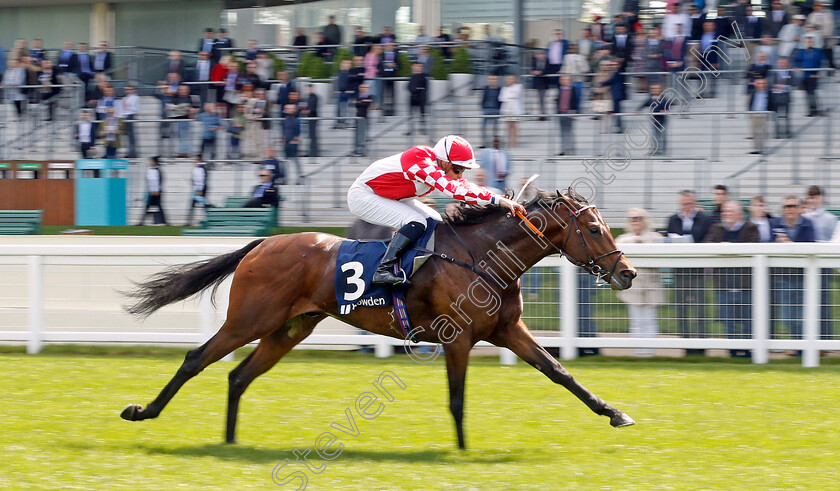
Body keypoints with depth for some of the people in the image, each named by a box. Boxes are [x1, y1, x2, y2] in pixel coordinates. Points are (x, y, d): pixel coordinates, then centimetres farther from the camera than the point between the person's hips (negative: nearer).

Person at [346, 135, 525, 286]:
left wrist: (501, 200, -15)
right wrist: (497, 200, -45)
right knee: (416, 222, -26)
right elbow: (453, 189, -42)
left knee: (434, 221, 7)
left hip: (390, 197, 10)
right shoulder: (422, 164, -34)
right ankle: (383, 270, -29)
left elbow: (464, 186, 0)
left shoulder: (437, 165, -5)